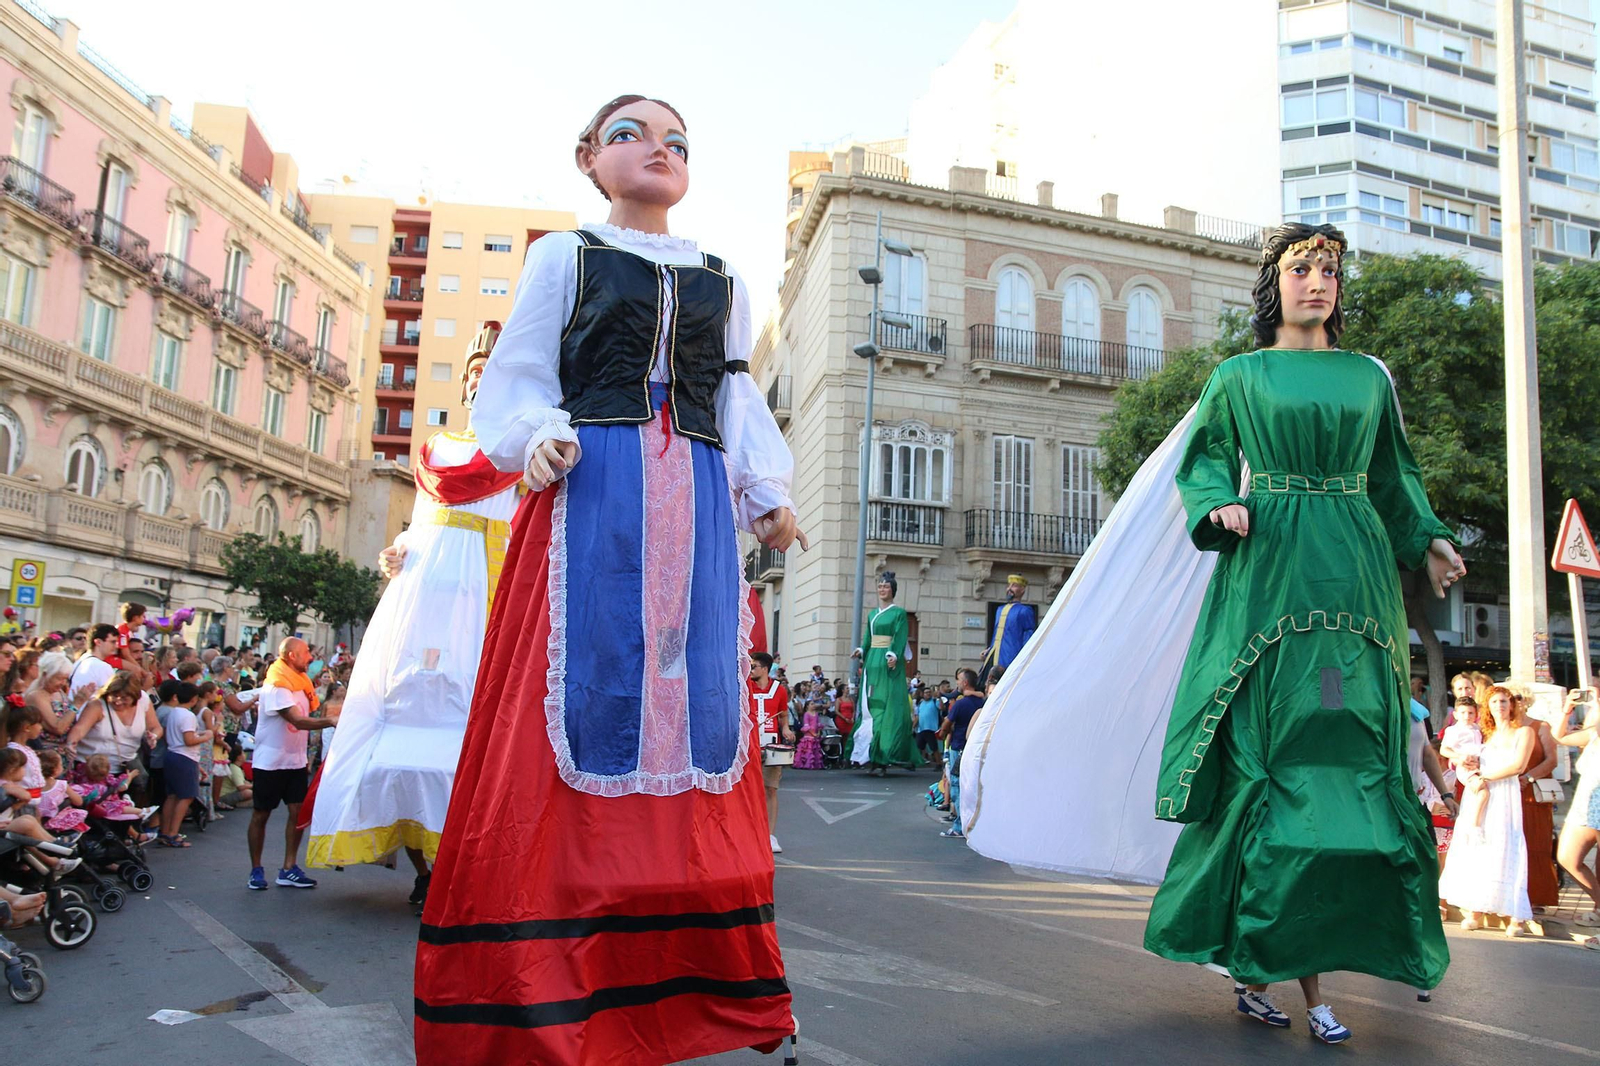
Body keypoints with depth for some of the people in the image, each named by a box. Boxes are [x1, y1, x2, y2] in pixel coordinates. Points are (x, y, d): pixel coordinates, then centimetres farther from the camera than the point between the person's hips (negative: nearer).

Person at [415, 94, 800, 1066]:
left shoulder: (721, 283, 23)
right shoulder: (564, 256, 15)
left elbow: (740, 401, 20)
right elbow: (518, 378, 8)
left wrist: (769, 493, 4)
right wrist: (536, 439, -13)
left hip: (695, 510, 3)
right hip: (589, 494, -3)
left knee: (693, 703, -4)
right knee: (584, 696, -10)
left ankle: (685, 984, 4)